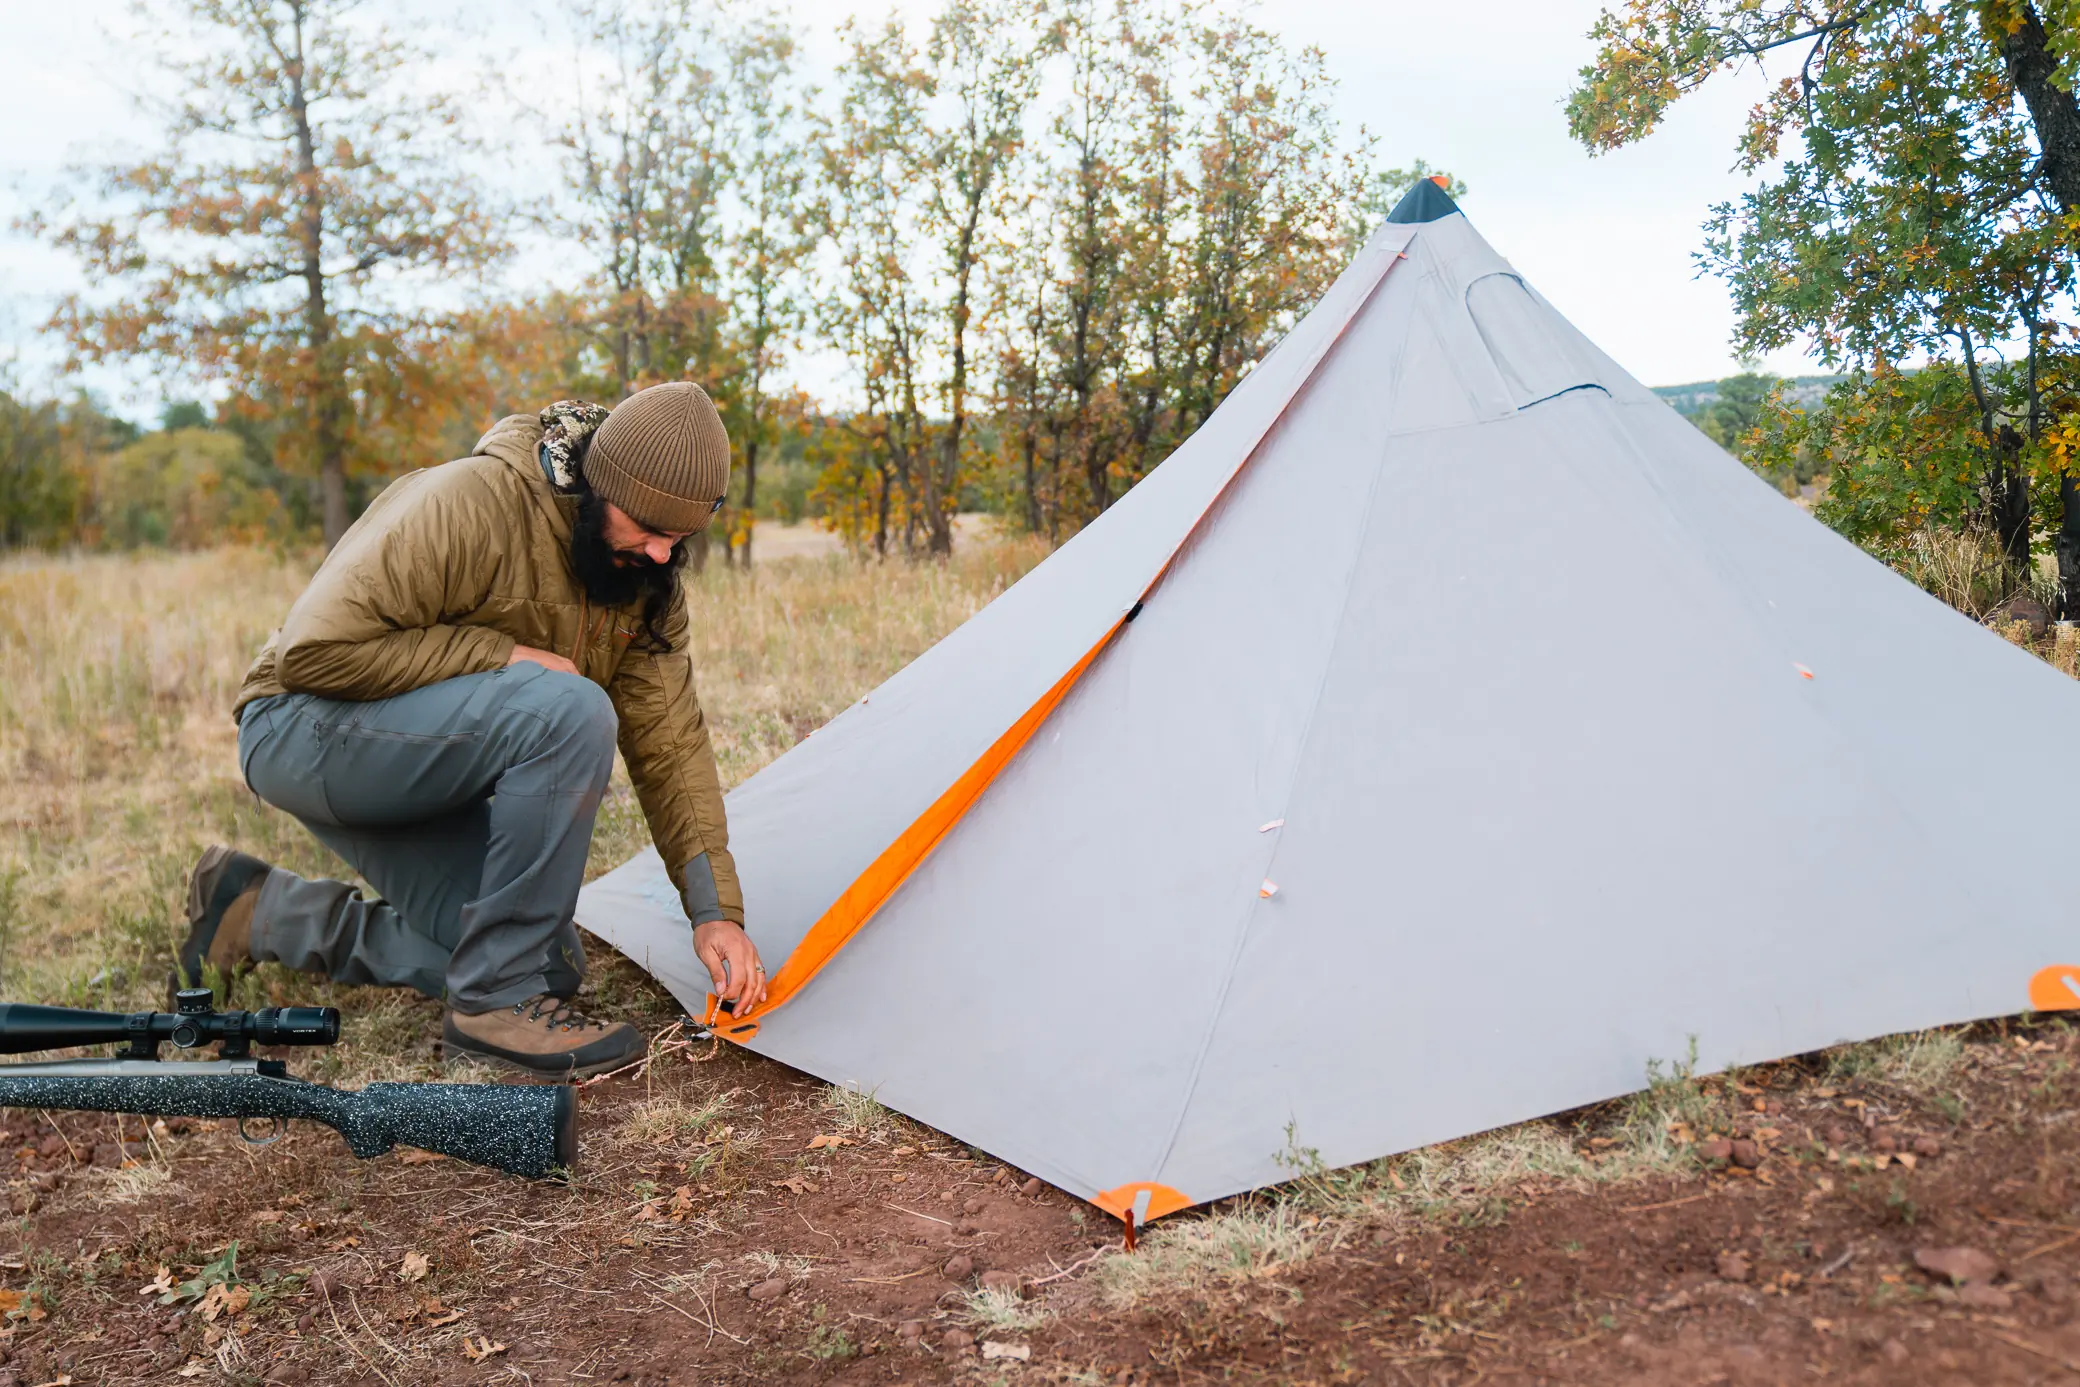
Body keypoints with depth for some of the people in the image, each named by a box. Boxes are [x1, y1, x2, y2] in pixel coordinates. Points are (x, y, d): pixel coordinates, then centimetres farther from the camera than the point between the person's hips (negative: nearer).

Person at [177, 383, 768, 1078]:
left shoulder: (646, 580, -4)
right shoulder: (470, 502, -27)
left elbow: (672, 746, -3)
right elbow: (313, 652, -29)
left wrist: (715, 910, -10)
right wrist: (503, 655, -26)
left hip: (417, 767, 8)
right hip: (305, 733, -8)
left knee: (550, 962, 0)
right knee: (570, 713, -31)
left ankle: (265, 912, 14)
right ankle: (496, 1001, -20)